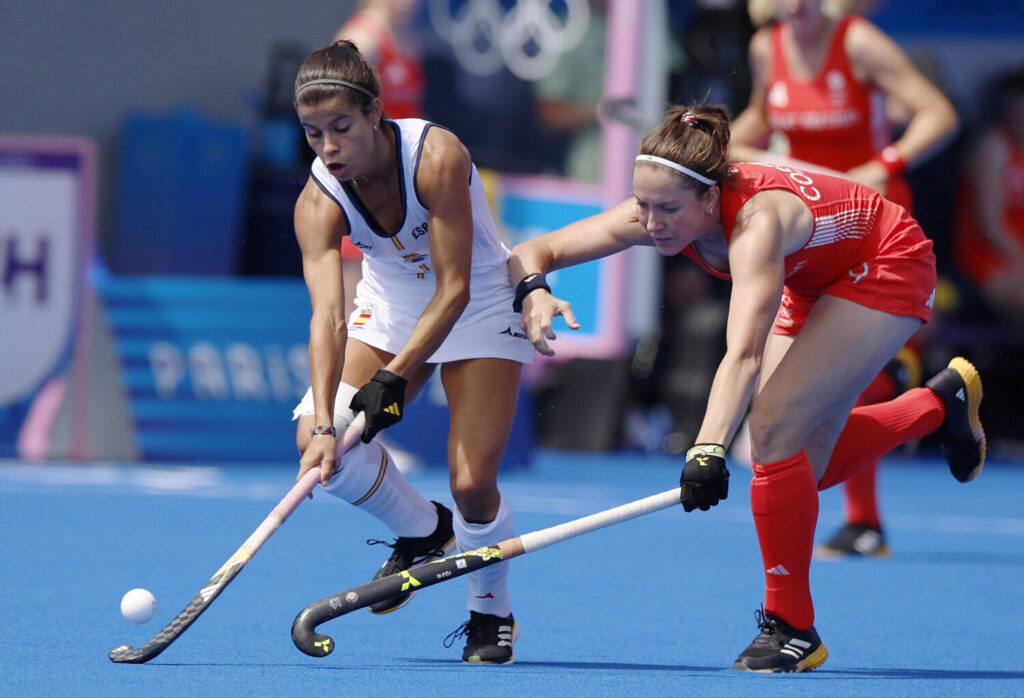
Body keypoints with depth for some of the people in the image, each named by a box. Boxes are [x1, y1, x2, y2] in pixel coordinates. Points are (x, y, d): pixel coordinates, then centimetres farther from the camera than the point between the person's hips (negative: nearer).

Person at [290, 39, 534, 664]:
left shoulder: (437, 157, -31)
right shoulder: (318, 202, -21)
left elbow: (454, 290, -30)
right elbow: (327, 314, -31)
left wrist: (392, 379, -37)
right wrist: (324, 420, -44)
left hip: (480, 308, -4)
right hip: (390, 309, 4)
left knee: (473, 484, -16)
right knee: (320, 440, -17)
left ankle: (492, 610, 15)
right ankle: (422, 530, 12)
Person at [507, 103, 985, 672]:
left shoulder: (756, 221, -42)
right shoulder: (654, 213, -23)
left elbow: (743, 354, -54)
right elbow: (530, 253, -18)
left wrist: (709, 451, -67)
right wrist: (534, 292, -42)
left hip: (888, 269, -8)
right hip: (817, 282, 8)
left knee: (774, 426, -23)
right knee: (805, 469, 11)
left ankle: (792, 626, -9)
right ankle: (941, 402, 37)